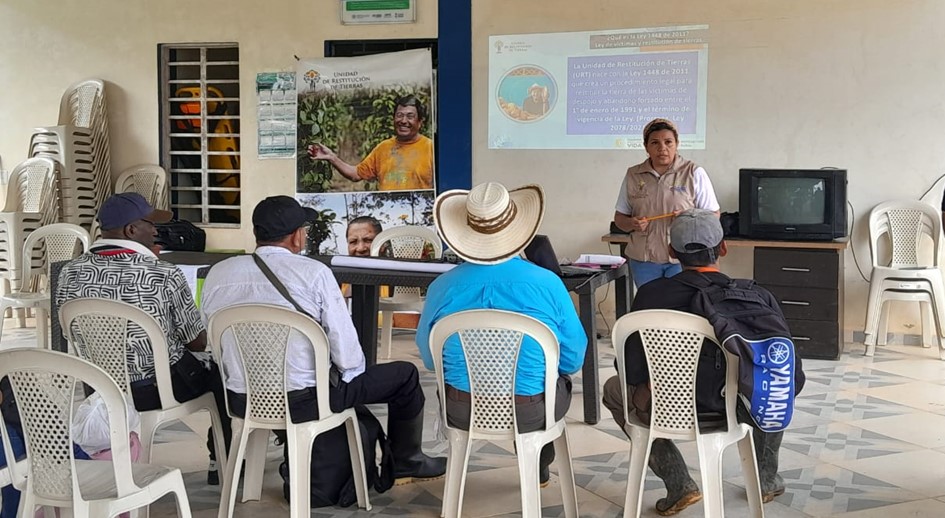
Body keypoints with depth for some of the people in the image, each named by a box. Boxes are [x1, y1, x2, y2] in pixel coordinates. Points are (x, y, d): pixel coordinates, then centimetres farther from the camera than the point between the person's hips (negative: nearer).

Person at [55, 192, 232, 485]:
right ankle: (220, 463, 29)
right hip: (160, 389, -6)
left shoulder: (71, 273, -8)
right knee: (222, 369, 23)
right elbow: (197, 342, -10)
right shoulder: (164, 275, -20)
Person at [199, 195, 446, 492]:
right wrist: (352, 368, 9)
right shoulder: (313, 272, -14)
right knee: (405, 375, 15)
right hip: (305, 402, -5)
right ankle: (406, 464, 34)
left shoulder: (216, 274, -2)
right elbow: (346, 351, -14)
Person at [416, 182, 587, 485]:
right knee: (560, 381, 32)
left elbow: (429, 360, 3)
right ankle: (539, 466, 49)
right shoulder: (547, 283, -15)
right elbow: (573, 360, -5)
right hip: (532, 413, -1)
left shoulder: (442, 288, -11)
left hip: (461, 413, 1)